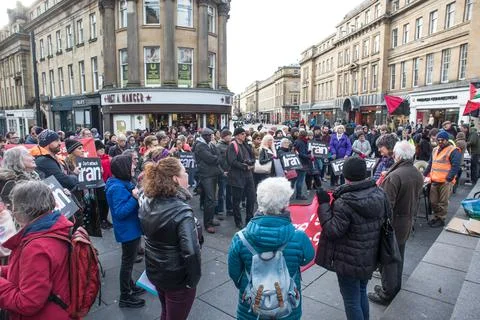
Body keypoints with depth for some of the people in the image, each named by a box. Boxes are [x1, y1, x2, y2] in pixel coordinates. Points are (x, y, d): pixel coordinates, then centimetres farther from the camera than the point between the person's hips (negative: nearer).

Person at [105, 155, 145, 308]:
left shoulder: (123, 183, 4)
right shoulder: (118, 188, -26)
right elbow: (120, 212, -30)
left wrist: (137, 194, 1)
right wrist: (134, 197, -33)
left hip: (130, 229, 10)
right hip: (128, 230, -10)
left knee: (129, 260, 24)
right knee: (127, 262, 5)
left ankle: (130, 286, 43)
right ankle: (125, 297, 21)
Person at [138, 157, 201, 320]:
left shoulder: (146, 202, -9)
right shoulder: (182, 212, -30)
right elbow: (190, 252, -33)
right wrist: (193, 280, -18)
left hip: (154, 271, 7)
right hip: (177, 278, -6)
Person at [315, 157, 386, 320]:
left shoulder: (344, 203, -28)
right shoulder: (379, 194, -5)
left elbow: (332, 231, -24)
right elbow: (385, 220, 10)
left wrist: (324, 204, -20)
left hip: (349, 262, -7)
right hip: (369, 258, 8)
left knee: (351, 301, 11)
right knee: (362, 294, 28)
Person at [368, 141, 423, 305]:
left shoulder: (394, 176, -28)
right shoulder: (418, 175, 0)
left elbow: (387, 205, -28)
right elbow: (416, 199, 12)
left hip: (393, 223, -8)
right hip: (407, 223, 8)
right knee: (398, 255, 22)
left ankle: (387, 294, 20)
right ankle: (395, 287, 39)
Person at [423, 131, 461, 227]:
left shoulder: (453, 151, -7)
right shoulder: (435, 150, 15)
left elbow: (455, 166, -13)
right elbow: (430, 164, 23)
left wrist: (448, 179, -19)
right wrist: (425, 175, 17)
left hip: (445, 182, -7)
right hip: (434, 181, 7)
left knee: (443, 202, 3)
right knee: (433, 201, 13)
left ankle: (441, 220, 15)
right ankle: (436, 217, 28)